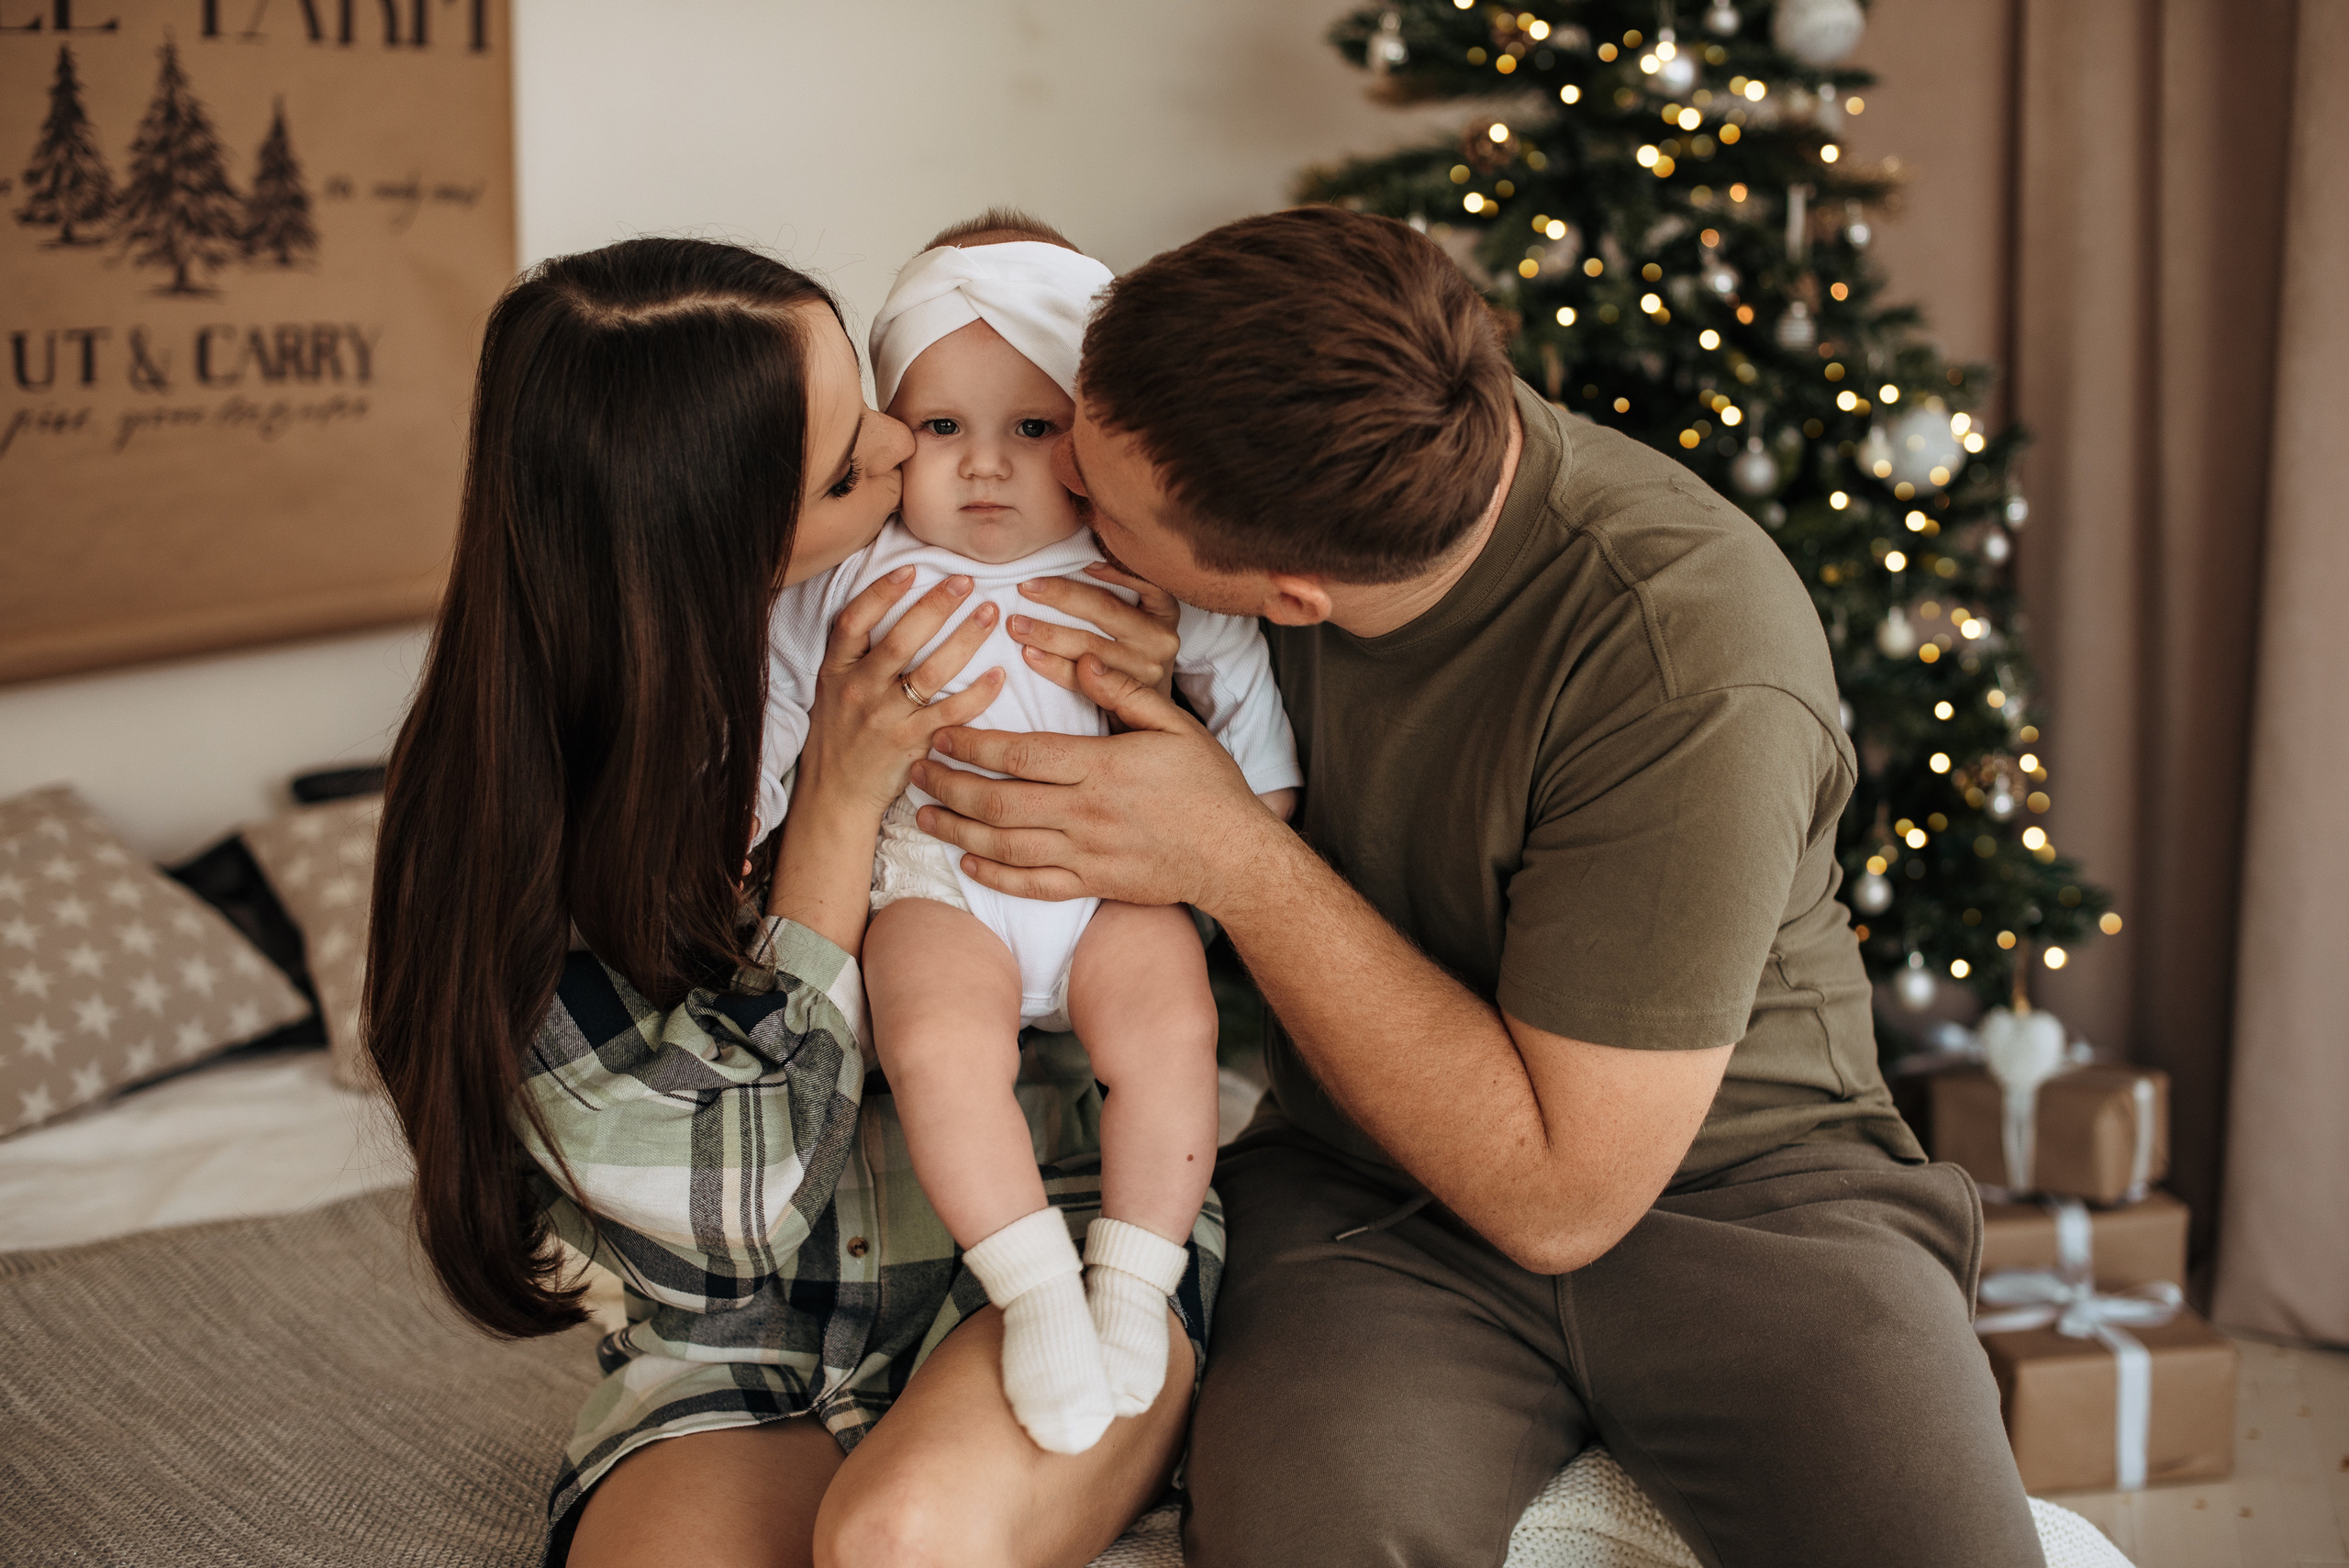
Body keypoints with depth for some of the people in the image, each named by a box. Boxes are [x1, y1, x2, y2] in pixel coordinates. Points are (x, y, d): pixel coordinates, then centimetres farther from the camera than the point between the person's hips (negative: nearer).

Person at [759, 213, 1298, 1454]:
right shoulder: (859, 574, 5)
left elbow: (1233, 667, 13)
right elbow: (775, 697, 13)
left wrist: (1263, 799, 10)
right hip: (937, 875, 0)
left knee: (1170, 1025, -25)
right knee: (939, 1044, -29)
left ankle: (1133, 1278, -9)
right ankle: (1034, 1288, -18)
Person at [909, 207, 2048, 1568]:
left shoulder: (1690, 665, -26)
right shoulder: (1245, 426, -9)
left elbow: (1558, 1196, -19)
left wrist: (1238, 863, -21)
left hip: (1733, 1185, -2)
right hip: (1362, 1203, 2)